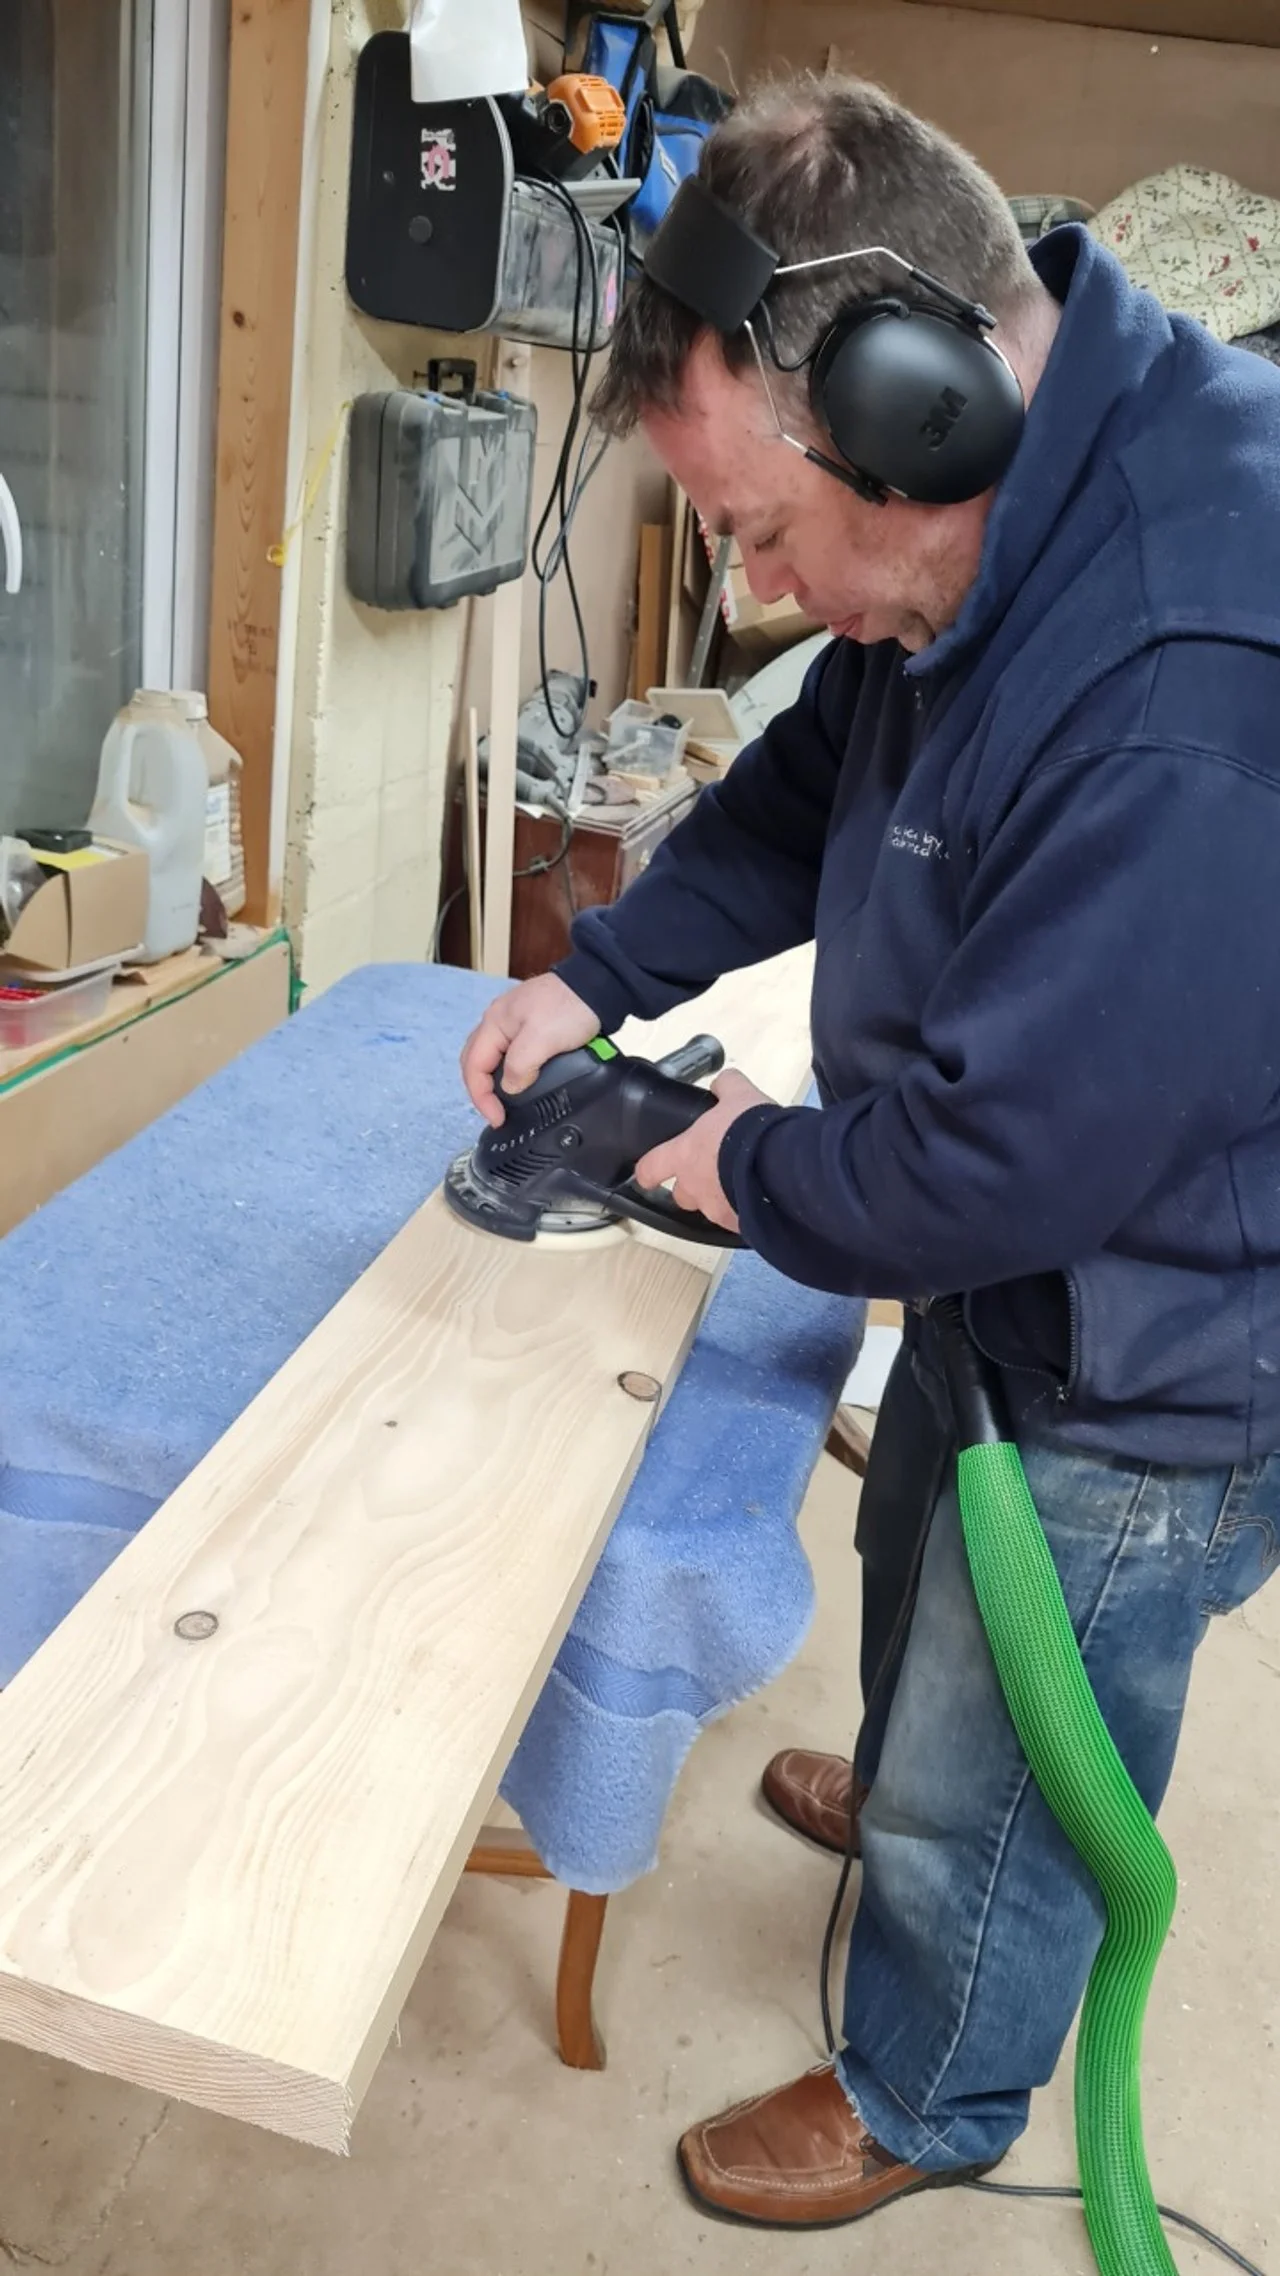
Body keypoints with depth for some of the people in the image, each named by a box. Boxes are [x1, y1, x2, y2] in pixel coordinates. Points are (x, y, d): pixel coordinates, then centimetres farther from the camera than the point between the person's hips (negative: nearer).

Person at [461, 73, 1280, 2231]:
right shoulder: (1004, 516, -6)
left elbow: (1010, 1151, -33)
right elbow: (816, 790, 8)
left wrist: (755, 1166, -14)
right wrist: (598, 975, -1)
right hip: (1011, 1280, 9)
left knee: (994, 1793, 15)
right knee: (918, 1576, 33)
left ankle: (922, 2108, 46)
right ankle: (902, 1791, 66)